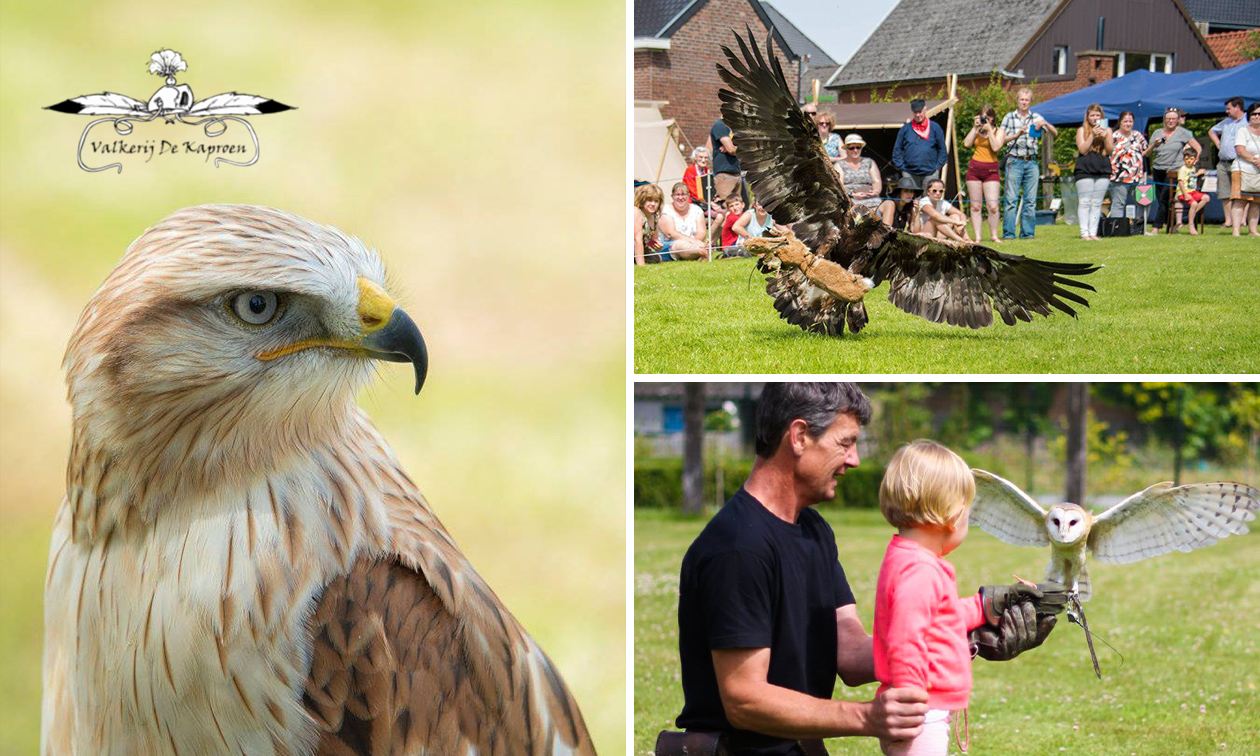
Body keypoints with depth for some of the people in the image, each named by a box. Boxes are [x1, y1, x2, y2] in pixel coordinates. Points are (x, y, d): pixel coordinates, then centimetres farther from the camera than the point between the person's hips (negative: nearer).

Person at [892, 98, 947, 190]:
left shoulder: (935, 127, 7)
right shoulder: (906, 128, 7)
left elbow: (942, 150, 10)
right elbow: (897, 150, 10)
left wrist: (938, 167, 0)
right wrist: (901, 167, 1)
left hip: (930, 173, 0)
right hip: (910, 174, 1)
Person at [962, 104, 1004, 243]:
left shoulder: (999, 131, 3)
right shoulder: (977, 130, 12)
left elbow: (996, 147, -13)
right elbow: (966, 144, -3)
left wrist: (989, 130, -12)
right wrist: (975, 127, -3)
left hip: (991, 170, -3)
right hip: (974, 168, 3)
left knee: (993, 206, -10)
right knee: (975, 206, 1)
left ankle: (994, 236, 2)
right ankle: (977, 237, 5)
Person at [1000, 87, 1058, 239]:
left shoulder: (1036, 117, 12)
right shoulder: (1009, 118, 8)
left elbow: (1055, 133, 8)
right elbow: (1002, 140, 1)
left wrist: (1045, 124, -10)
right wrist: (1017, 134, -14)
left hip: (1032, 162, 2)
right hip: (1015, 161, -2)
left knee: (1031, 200, 1)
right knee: (1011, 198, -7)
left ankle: (1028, 232, 6)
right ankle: (1008, 233, -6)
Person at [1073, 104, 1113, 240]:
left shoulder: (1107, 130, 13)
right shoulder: (1082, 130, 6)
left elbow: (1110, 150, 7)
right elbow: (1082, 149, -5)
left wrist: (1105, 136, -9)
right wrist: (1093, 135, -12)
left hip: (1103, 171, 3)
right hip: (1085, 171, -3)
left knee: (1097, 203, 3)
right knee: (1085, 202, -6)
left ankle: (1093, 233, 5)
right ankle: (1084, 233, -7)